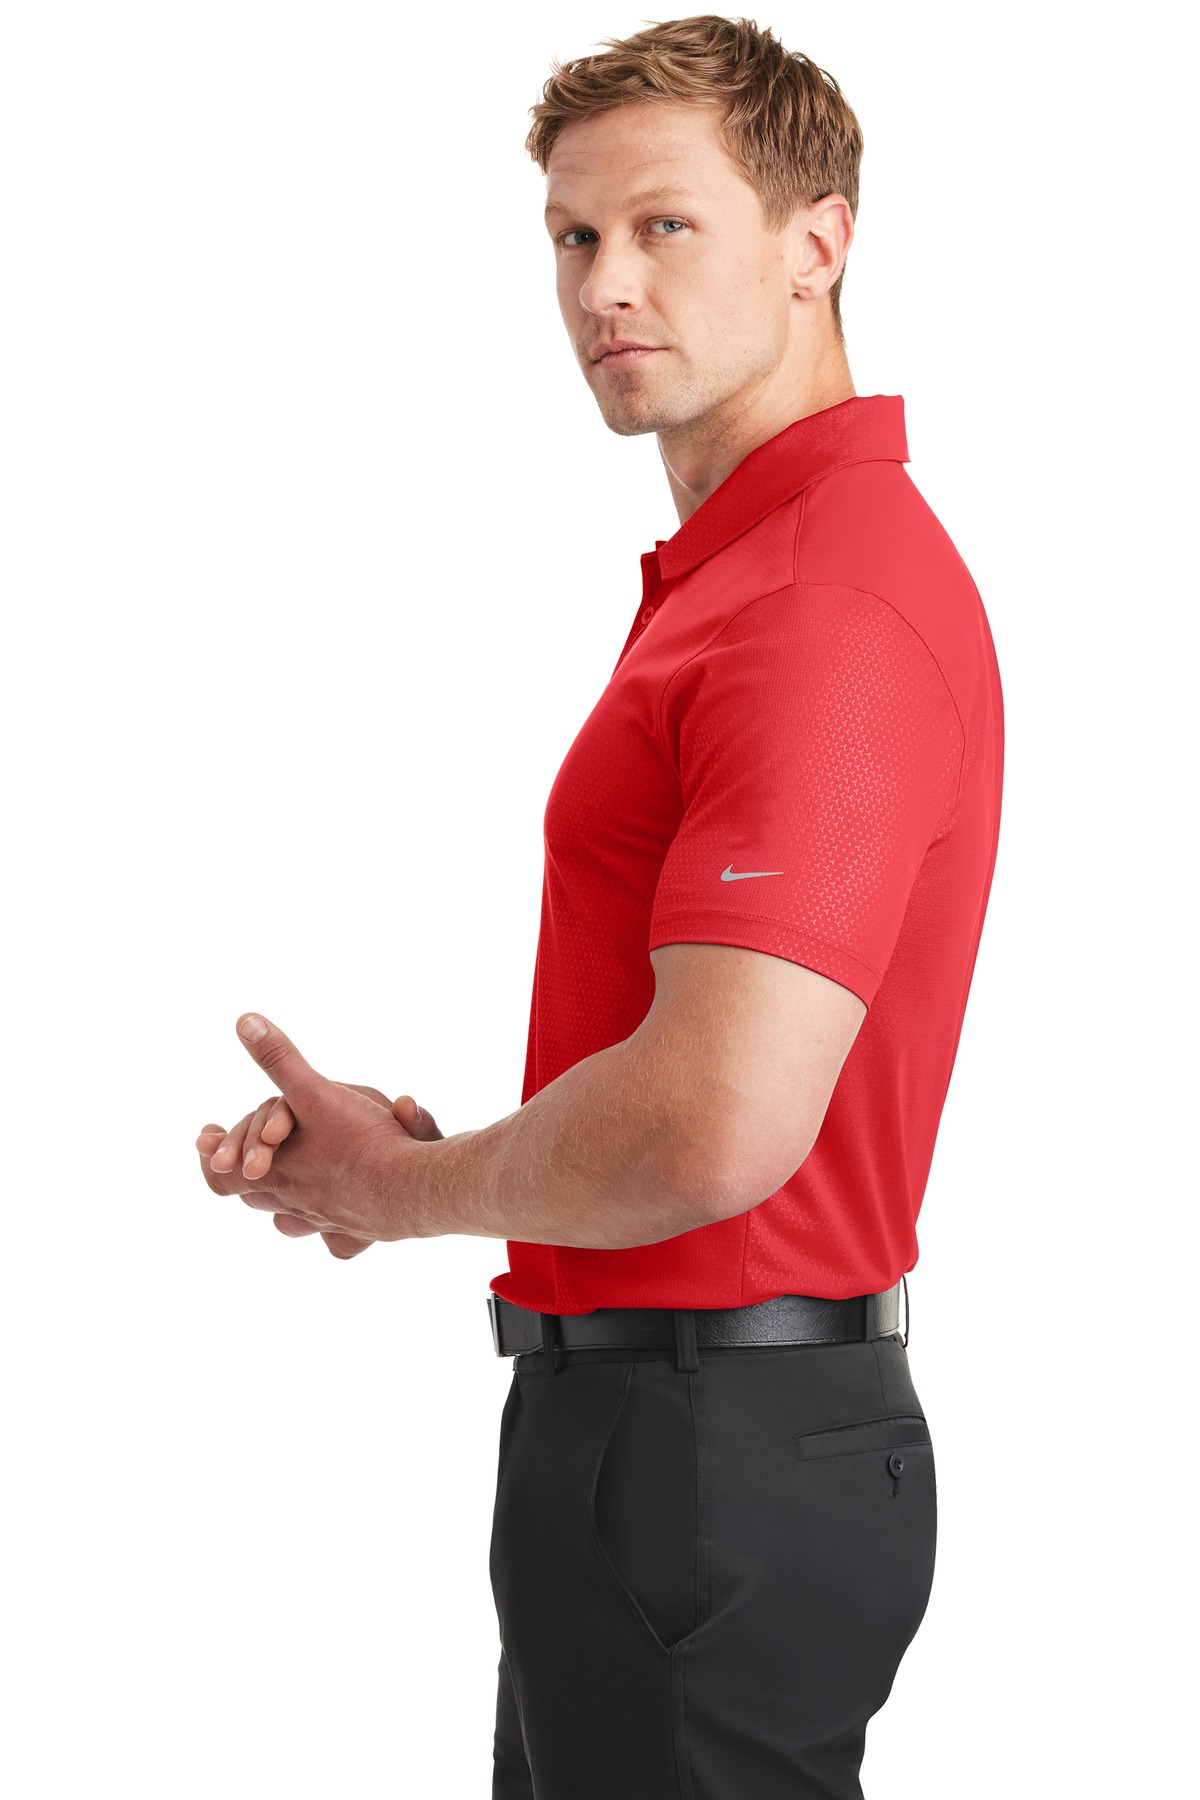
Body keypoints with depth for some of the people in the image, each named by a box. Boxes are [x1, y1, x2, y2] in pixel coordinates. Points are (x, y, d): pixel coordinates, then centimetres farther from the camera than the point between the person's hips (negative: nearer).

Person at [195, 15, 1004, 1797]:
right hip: (652, 1423, 10)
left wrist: (408, 1191, -12)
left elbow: (714, 1129, -31)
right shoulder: (733, 569, 14)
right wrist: (382, 1143, 3)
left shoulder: (830, 602, -21)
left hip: (712, 1450, -10)